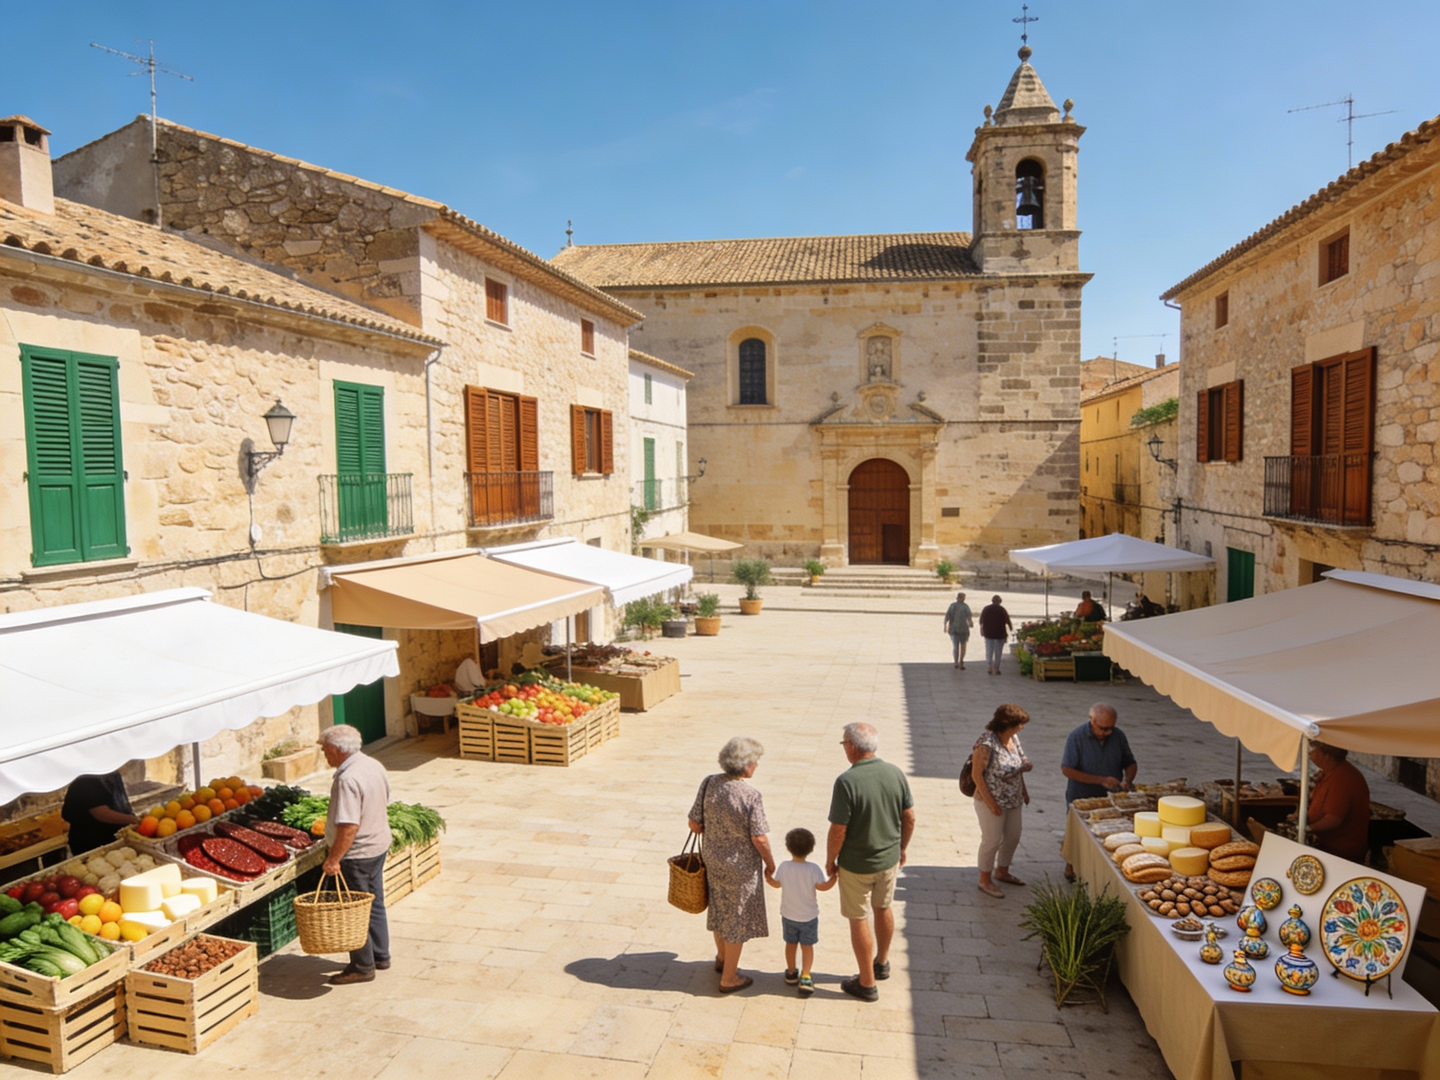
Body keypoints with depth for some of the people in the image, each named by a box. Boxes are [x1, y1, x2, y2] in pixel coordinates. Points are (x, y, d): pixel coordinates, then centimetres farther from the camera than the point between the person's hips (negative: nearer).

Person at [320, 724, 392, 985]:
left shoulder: (347, 779, -26)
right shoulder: (374, 765, 2)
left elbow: (349, 826, -29)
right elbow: (384, 804, 14)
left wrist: (333, 859, -23)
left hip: (357, 854, -9)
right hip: (380, 845, 9)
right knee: (375, 904, 20)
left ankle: (363, 967, 17)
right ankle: (381, 955, 32)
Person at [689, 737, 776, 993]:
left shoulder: (709, 784, -12)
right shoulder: (751, 797, -27)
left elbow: (694, 824, -6)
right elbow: (759, 839, -21)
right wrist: (771, 864, -4)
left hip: (713, 860, 5)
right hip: (741, 867, -5)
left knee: (720, 910, 26)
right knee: (737, 919, 12)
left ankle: (722, 959, 47)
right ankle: (729, 979, 25)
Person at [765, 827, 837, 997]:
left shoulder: (783, 867, -16)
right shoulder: (813, 869, -24)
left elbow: (777, 883, -2)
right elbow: (822, 886, -20)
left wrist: (768, 877, 16)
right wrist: (834, 875, -11)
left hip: (788, 915, 2)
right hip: (809, 916, -2)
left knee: (790, 943, 20)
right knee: (807, 946, 11)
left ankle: (791, 973, 36)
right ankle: (805, 979, 4)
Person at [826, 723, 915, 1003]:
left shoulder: (847, 781, -26)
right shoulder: (895, 773, -9)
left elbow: (838, 831, -21)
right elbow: (909, 818, 1)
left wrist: (830, 861, -5)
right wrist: (902, 848, 16)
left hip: (856, 864, -6)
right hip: (889, 858, 6)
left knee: (859, 920, 11)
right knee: (884, 909, 26)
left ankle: (867, 984, 24)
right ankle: (882, 963, 47)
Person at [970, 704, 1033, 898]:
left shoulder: (1013, 738, -1)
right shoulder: (986, 744, -26)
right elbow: (976, 774, -21)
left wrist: (1024, 791, 6)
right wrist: (990, 802, -20)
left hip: (1013, 800, 8)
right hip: (992, 801, -8)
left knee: (1013, 837, 19)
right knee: (992, 840, 5)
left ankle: (1002, 871, 41)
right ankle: (985, 880, 22)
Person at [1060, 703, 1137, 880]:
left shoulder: (1118, 736, -4)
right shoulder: (1076, 737, -17)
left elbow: (1130, 763, 9)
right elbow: (1066, 770, -21)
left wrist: (1128, 780, -14)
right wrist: (1101, 780, -25)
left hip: (1111, 799, 3)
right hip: (1081, 799, -3)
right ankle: (1071, 866, 34)